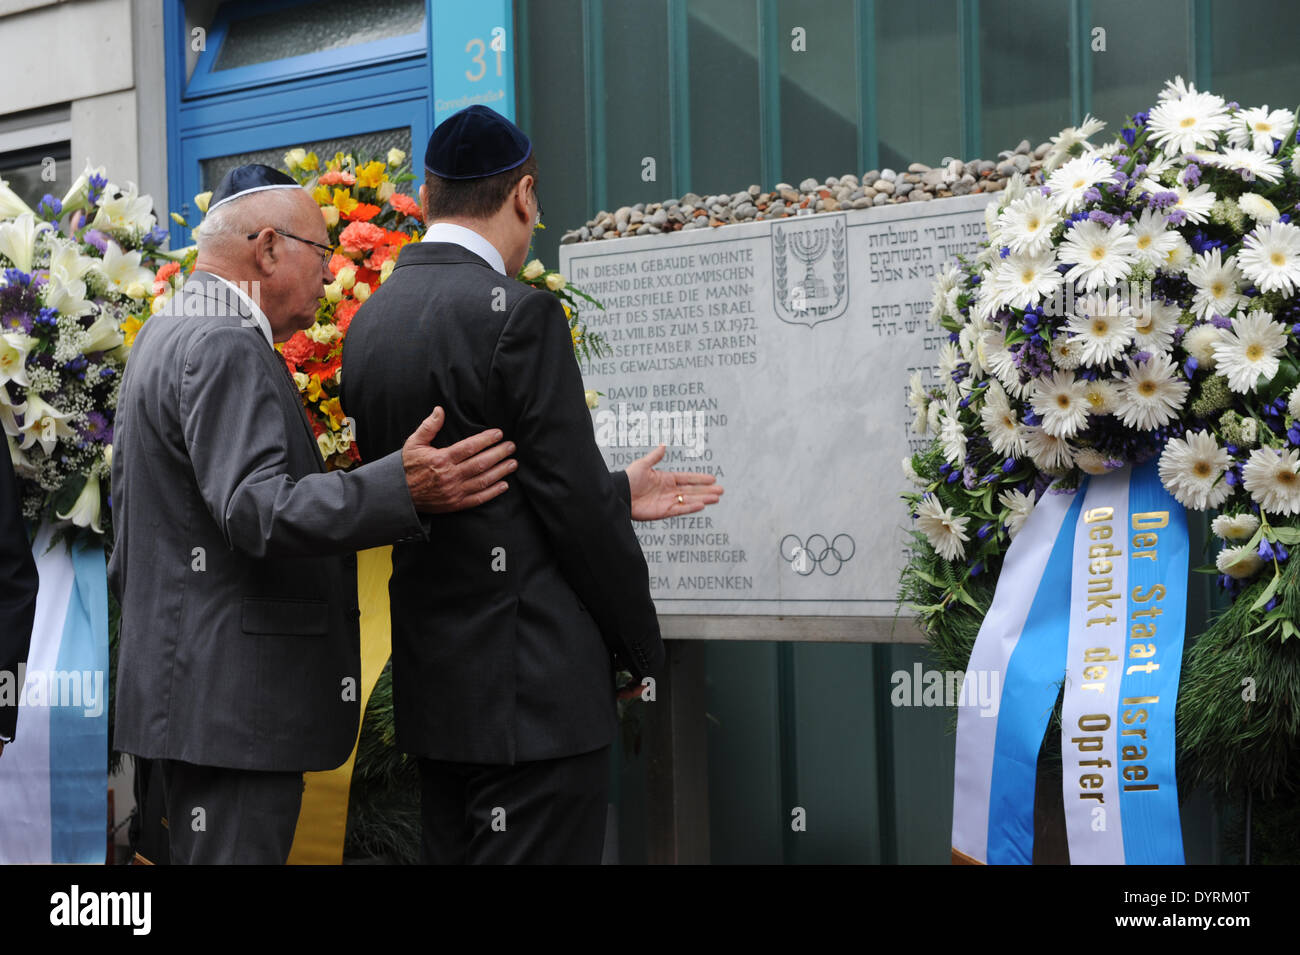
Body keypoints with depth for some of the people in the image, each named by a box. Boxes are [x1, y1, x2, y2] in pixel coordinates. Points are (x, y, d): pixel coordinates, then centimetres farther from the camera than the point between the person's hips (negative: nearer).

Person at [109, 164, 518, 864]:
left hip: (193, 691, 11)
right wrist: (402, 490, -35)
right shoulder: (225, 347, -16)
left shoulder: (167, 335, 18)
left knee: (207, 852, 15)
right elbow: (255, 510, -29)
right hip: (232, 697, -11)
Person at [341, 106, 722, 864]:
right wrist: (642, 645, 0)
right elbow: (573, 504, -14)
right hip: (533, 691, -8)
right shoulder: (520, 314, -15)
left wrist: (614, 495, 20)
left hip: (434, 686, 9)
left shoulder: (371, 321, 9)